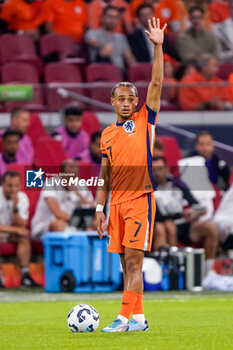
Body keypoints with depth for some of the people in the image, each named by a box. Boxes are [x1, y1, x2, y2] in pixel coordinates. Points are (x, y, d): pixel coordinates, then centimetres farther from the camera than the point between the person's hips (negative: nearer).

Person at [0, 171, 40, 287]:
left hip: (10, 234, 5)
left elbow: (22, 225, -13)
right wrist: (15, 229, -26)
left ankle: (25, 276, -26)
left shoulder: (22, 198, -6)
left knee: (24, 236, -23)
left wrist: (15, 208, -27)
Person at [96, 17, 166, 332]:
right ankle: (138, 317, 12)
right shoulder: (107, 134, 13)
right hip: (117, 201, 5)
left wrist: (158, 47, -14)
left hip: (141, 199, -5)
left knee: (133, 260, -11)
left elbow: (156, 84, -8)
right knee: (126, 264, 7)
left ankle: (124, 318, -15)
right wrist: (99, 207, 11)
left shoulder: (144, 121, 2)